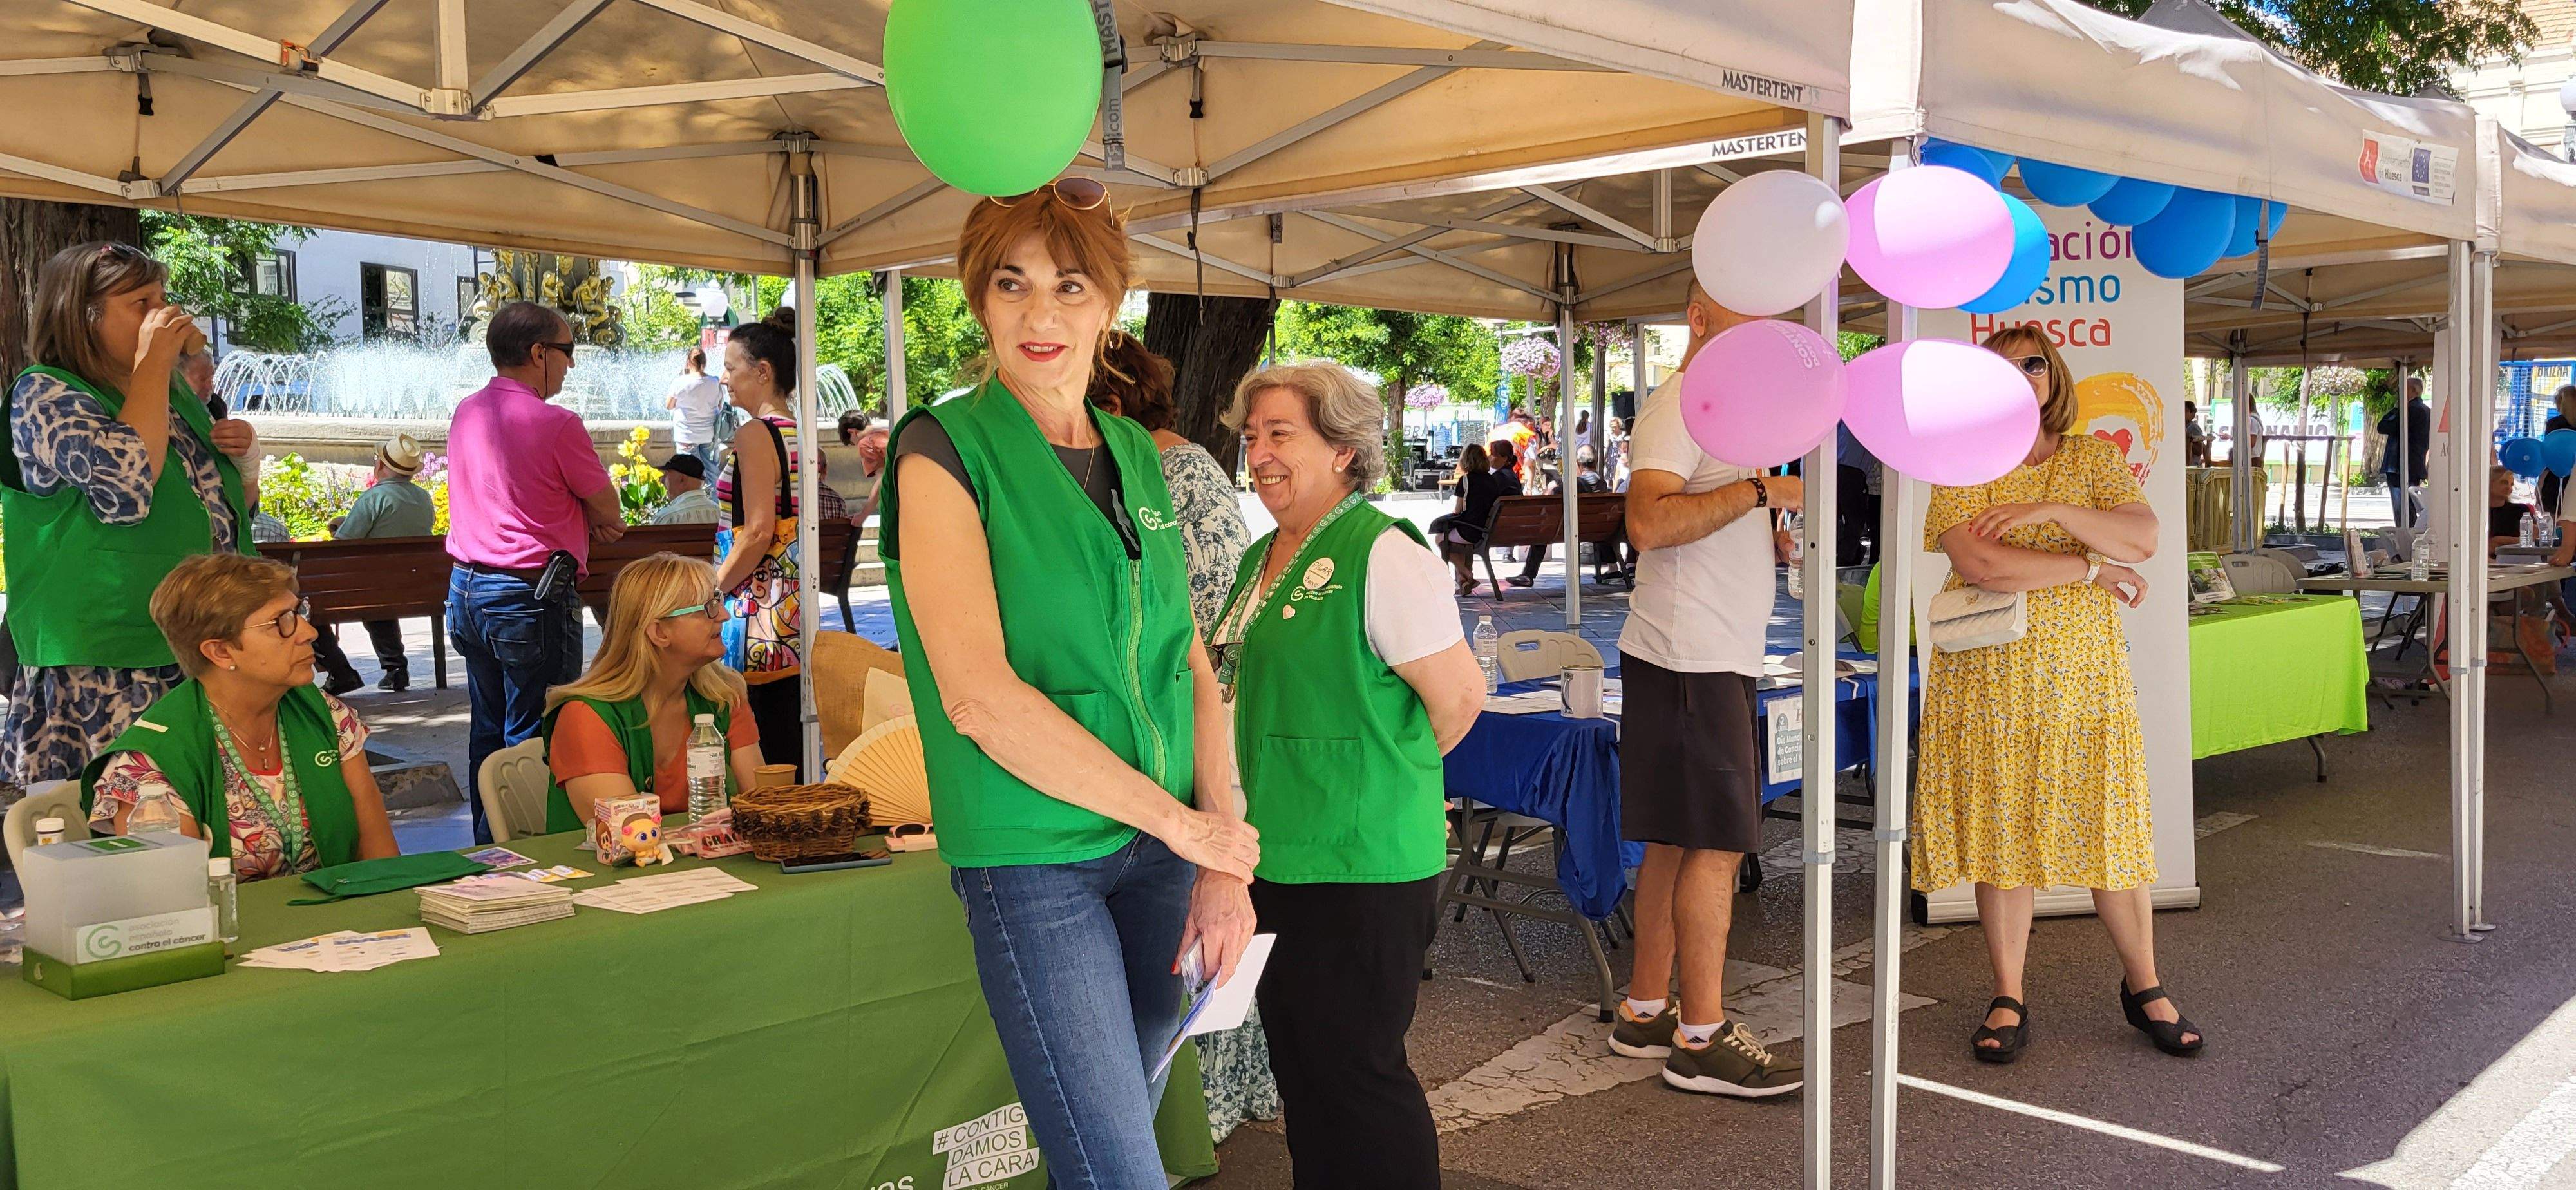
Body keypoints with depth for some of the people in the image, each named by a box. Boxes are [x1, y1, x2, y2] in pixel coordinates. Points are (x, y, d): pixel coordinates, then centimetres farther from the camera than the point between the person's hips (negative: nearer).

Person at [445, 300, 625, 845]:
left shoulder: (466, 413, 9)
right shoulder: (556, 424, -16)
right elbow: (608, 510, -6)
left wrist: (581, 517, 6)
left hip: (466, 588, 8)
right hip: (530, 596, -8)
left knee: (487, 728, 17)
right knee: (533, 738, -2)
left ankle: (487, 847, 26)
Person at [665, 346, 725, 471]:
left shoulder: (679, 383, -14)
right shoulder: (716, 383, -7)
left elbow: (669, 406, 1)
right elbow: (720, 407, 4)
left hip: (686, 436, -2)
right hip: (709, 436, 2)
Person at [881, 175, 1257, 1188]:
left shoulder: (1139, 457, 9)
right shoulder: (945, 450, -9)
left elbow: (1192, 668, 9)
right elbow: (977, 694, -20)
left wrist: (1224, 864, -3)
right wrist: (1182, 822, -16)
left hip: (1158, 845, 6)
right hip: (1033, 860, -6)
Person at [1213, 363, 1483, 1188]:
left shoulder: (1383, 555, -15)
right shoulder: (1264, 558, 13)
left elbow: (1459, 695, -15)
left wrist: (1383, 781, -1)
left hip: (1361, 866, -9)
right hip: (1279, 855, 9)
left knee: (1355, 1072, 1)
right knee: (1299, 1065, 17)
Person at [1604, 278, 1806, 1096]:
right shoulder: (1680, 405, -10)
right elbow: (1648, 522, -24)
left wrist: (1772, 537, 11)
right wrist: (1760, 490, -22)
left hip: (1715, 658, 10)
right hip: (1692, 658, -10)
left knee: (1677, 840, 12)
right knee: (1717, 842, -8)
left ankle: (1645, 1012, 19)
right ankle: (1702, 1038, -2)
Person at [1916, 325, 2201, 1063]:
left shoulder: (2094, 460, 9)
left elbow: (2143, 539, -6)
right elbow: (1981, 566, -15)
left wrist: (2053, 512, -16)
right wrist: (2093, 569, -10)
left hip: (2084, 676, 1)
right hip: (1989, 679, -1)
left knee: (2110, 829, 4)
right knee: (2000, 833, 2)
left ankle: (2144, 987, 22)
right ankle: (2008, 1000, 13)